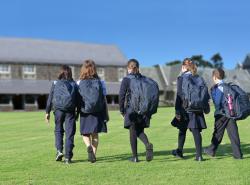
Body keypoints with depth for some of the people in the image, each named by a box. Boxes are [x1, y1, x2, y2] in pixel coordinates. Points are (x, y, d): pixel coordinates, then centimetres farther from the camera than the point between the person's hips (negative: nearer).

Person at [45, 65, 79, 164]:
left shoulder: (55, 83, 5)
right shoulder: (74, 84, 7)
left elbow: (50, 98, 4)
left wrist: (47, 112, 8)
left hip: (58, 109, 0)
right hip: (70, 111, 0)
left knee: (58, 130, 18)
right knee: (69, 133, 3)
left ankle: (59, 150, 3)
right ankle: (68, 157, 3)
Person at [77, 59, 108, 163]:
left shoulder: (79, 83, -3)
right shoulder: (100, 82, 0)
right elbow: (104, 99, 1)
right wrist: (106, 114, 6)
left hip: (85, 112, -1)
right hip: (98, 112, 1)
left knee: (85, 133, 11)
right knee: (95, 134, 12)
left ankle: (89, 147, -15)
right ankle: (93, 154, 14)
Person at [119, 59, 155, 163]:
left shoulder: (126, 79, -5)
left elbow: (122, 95, -9)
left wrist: (121, 110, 1)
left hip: (131, 108, -3)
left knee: (133, 132, 5)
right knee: (140, 131, 16)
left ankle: (135, 157, 9)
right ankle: (148, 144, -13)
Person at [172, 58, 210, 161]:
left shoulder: (181, 78, -6)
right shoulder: (199, 78, 8)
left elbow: (179, 96, -11)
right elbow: (205, 94, 9)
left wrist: (177, 111, -10)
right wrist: (206, 107, 17)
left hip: (186, 109, -3)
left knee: (182, 130, 13)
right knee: (196, 131, 3)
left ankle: (179, 152, 27)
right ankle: (199, 155, -2)